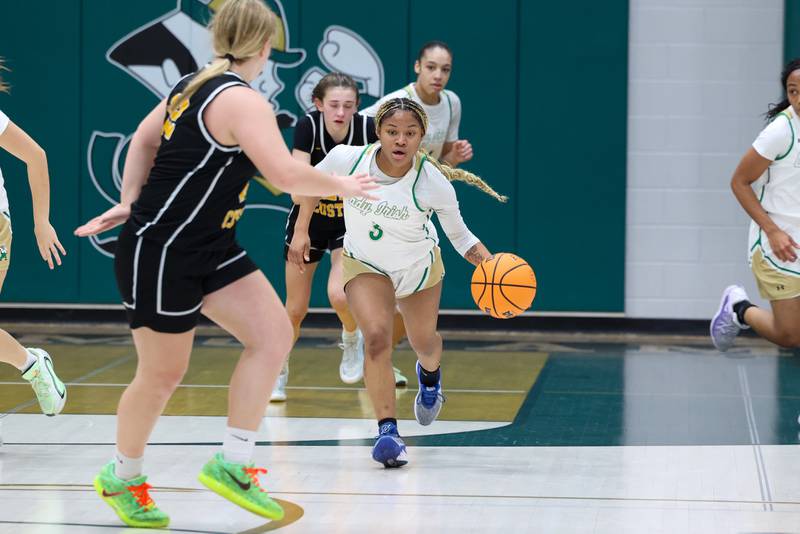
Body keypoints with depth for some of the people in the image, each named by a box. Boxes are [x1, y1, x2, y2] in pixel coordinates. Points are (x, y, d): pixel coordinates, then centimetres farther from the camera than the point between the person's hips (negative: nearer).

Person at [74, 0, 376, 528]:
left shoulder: (195, 85, 9)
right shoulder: (243, 101, -20)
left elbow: (143, 139, 20)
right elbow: (288, 176, -26)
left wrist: (131, 202, 19)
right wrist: (343, 186, -9)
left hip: (209, 246, 9)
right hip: (161, 254, -9)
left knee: (274, 334, -2)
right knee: (163, 374, 5)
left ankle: (232, 464, 2)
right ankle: (122, 478, 27)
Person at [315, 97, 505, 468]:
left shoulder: (434, 182, -29)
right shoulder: (347, 159, -27)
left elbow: (458, 233, -15)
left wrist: (484, 258, -33)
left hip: (419, 265, 1)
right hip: (365, 266, 0)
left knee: (423, 342, 20)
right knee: (376, 336, -25)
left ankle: (430, 375, 59)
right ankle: (387, 431, -21)